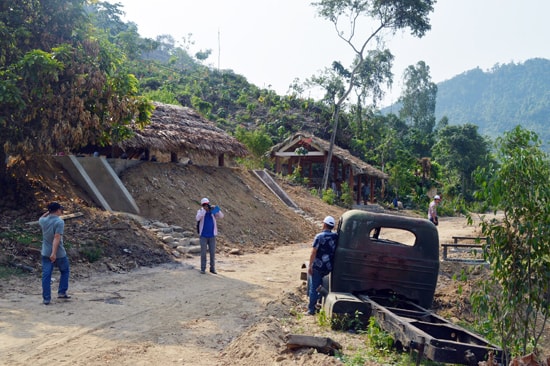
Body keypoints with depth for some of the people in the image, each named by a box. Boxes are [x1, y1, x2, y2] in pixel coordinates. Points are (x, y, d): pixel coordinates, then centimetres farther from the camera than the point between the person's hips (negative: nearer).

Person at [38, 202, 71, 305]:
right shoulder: (59, 222, -16)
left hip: (45, 253, 4)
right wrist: (54, 253, -27)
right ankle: (62, 292, 18)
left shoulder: (43, 221, 1)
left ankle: (46, 298, 3)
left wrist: (48, 212, 17)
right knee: (65, 271, 18)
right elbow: (57, 238, -24)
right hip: (58, 253, -4)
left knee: (46, 275, 4)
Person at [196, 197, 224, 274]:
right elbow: (197, 218, -25)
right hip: (203, 236, -2)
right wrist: (204, 209, -32)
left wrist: (216, 209, -31)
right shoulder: (200, 212, -4)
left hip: (212, 236, 2)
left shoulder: (213, 212, 1)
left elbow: (221, 216, -15)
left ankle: (212, 268, 14)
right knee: (203, 252, 0)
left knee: (212, 252, 4)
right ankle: (203, 269, 10)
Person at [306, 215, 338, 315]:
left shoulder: (319, 236, -12)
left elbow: (313, 252, -14)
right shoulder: (336, 237, 1)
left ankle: (311, 309, 5)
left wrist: (310, 266, -10)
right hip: (329, 267, 5)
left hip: (318, 266, -5)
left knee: (313, 287, 3)